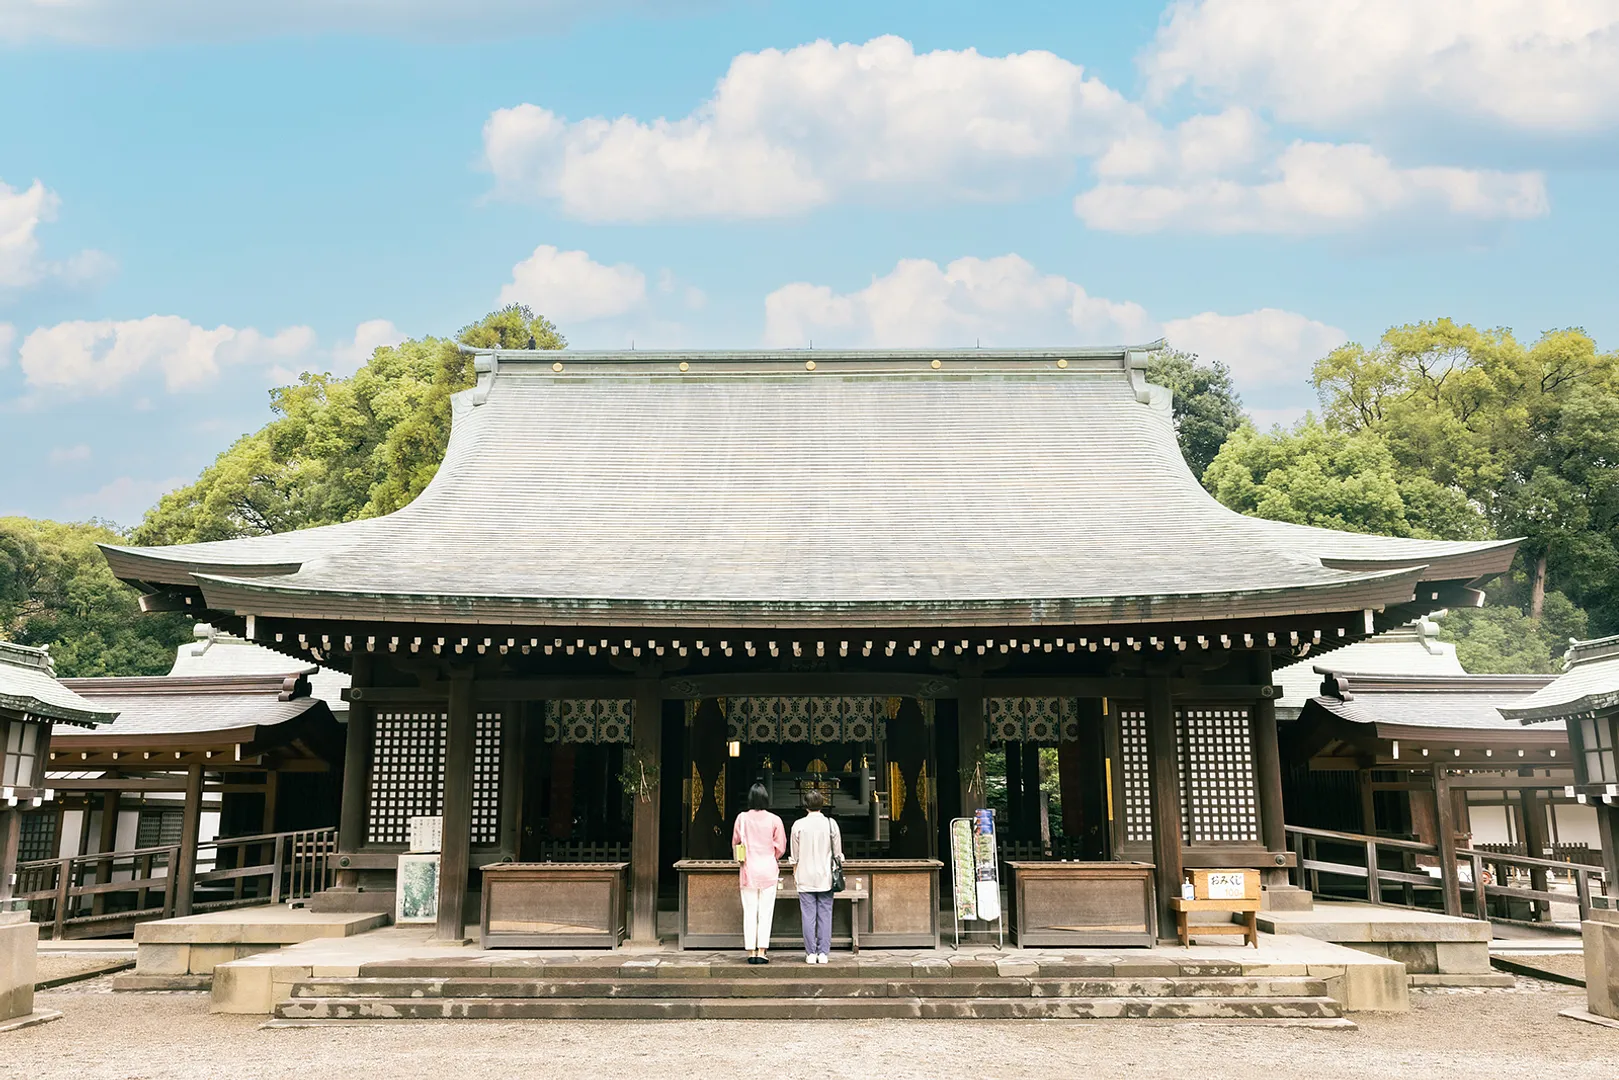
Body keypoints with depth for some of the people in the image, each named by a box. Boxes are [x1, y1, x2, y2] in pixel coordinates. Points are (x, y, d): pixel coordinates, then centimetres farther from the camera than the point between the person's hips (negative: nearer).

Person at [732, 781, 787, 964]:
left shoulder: (742, 818, -3)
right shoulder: (774, 820, -6)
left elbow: (735, 844, 6)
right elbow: (781, 847, 1)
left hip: (748, 870, 1)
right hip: (768, 870, -1)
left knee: (749, 912, 6)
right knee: (765, 912, 3)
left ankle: (751, 952, 6)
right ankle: (761, 952, 0)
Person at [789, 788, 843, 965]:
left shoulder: (798, 825, -3)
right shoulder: (830, 823, -2)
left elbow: (795, 855, 3)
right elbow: (838, 853, 3)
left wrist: (795, 872, 17)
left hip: (805, 877, 0)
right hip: (825, 877, 0)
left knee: (808, 915, 3)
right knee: (825, 915, 5)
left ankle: (811, 953, 4)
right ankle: (823, 953, 5)